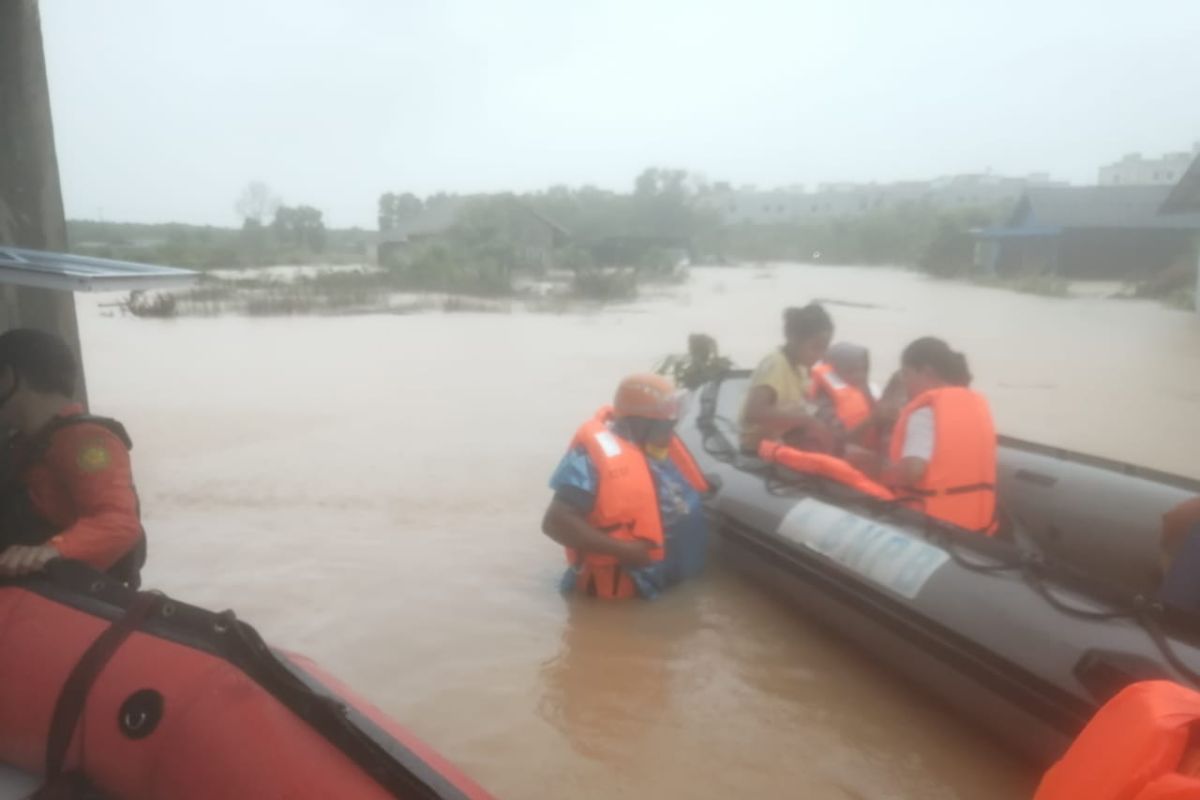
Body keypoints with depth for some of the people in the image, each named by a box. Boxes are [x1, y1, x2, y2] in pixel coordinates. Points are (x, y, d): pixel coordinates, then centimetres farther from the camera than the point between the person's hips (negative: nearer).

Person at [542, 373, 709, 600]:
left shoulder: (660, 446, 5)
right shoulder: (598, 454, -23)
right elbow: (556, 522, -28)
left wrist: (711, 489, 5)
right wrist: (622, 549, -29)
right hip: (630, 592, -9)